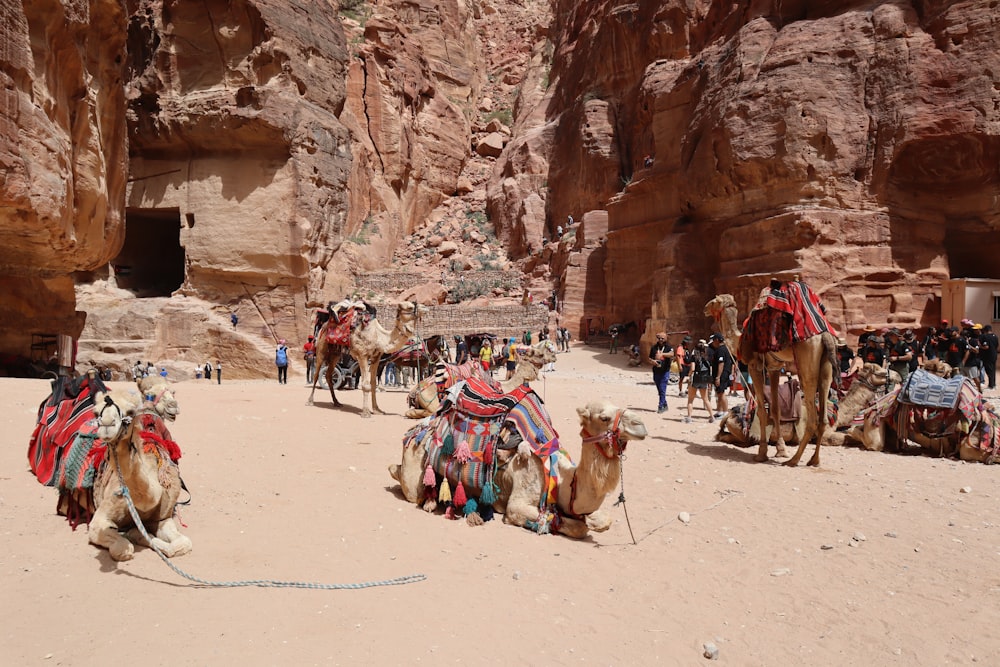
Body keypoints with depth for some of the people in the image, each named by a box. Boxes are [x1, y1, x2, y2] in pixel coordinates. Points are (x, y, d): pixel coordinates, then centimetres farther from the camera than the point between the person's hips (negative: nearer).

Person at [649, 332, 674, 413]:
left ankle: (661, 406, -5)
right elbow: (650, 357, 15)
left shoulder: (668, 347, -4)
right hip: (656, 371, 5)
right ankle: (665, 405, 25)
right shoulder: (654, 347, 8)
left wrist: (662, 354, -39)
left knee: (662, 390, -10)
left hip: (665, 372, -5)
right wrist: (653, 361, -7)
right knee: (659, 390, 12)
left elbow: (671, 354, -24)